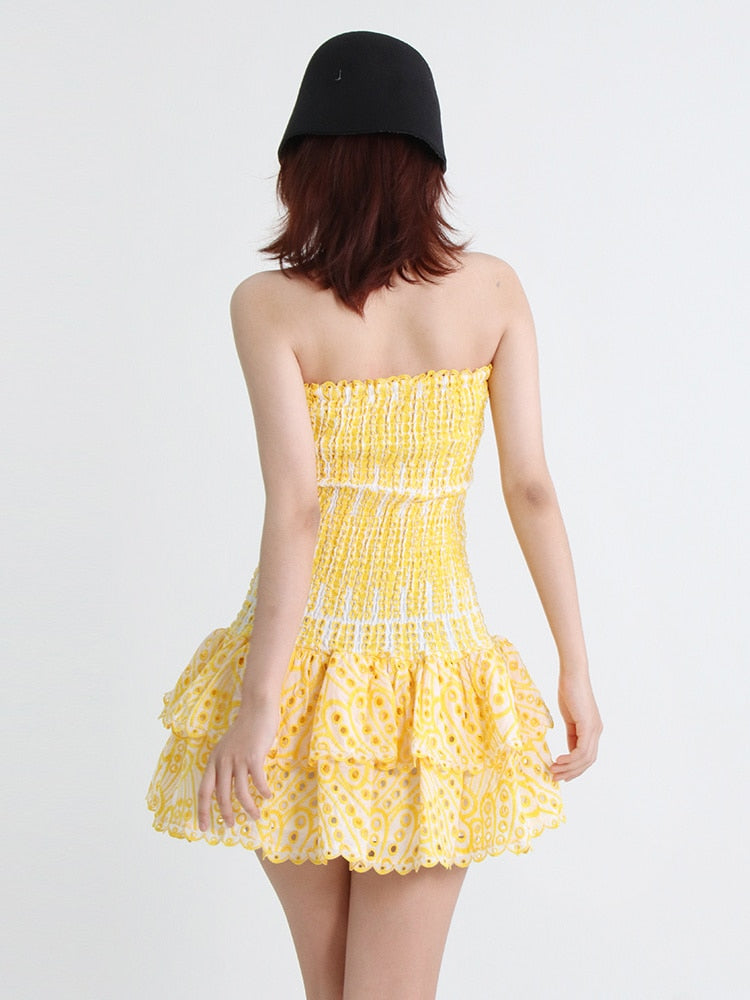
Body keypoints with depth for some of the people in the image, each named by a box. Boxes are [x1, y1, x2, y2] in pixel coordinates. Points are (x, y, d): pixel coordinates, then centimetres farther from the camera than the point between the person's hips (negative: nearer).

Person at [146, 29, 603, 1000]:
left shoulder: (268, 304, -8)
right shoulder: (494, 290, -2)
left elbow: (294, 507, -16)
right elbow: (533, 490, -4)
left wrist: (256, 703, -15)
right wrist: (576, 668, 2)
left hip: (304, 662, 0)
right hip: (433, 661, 1)